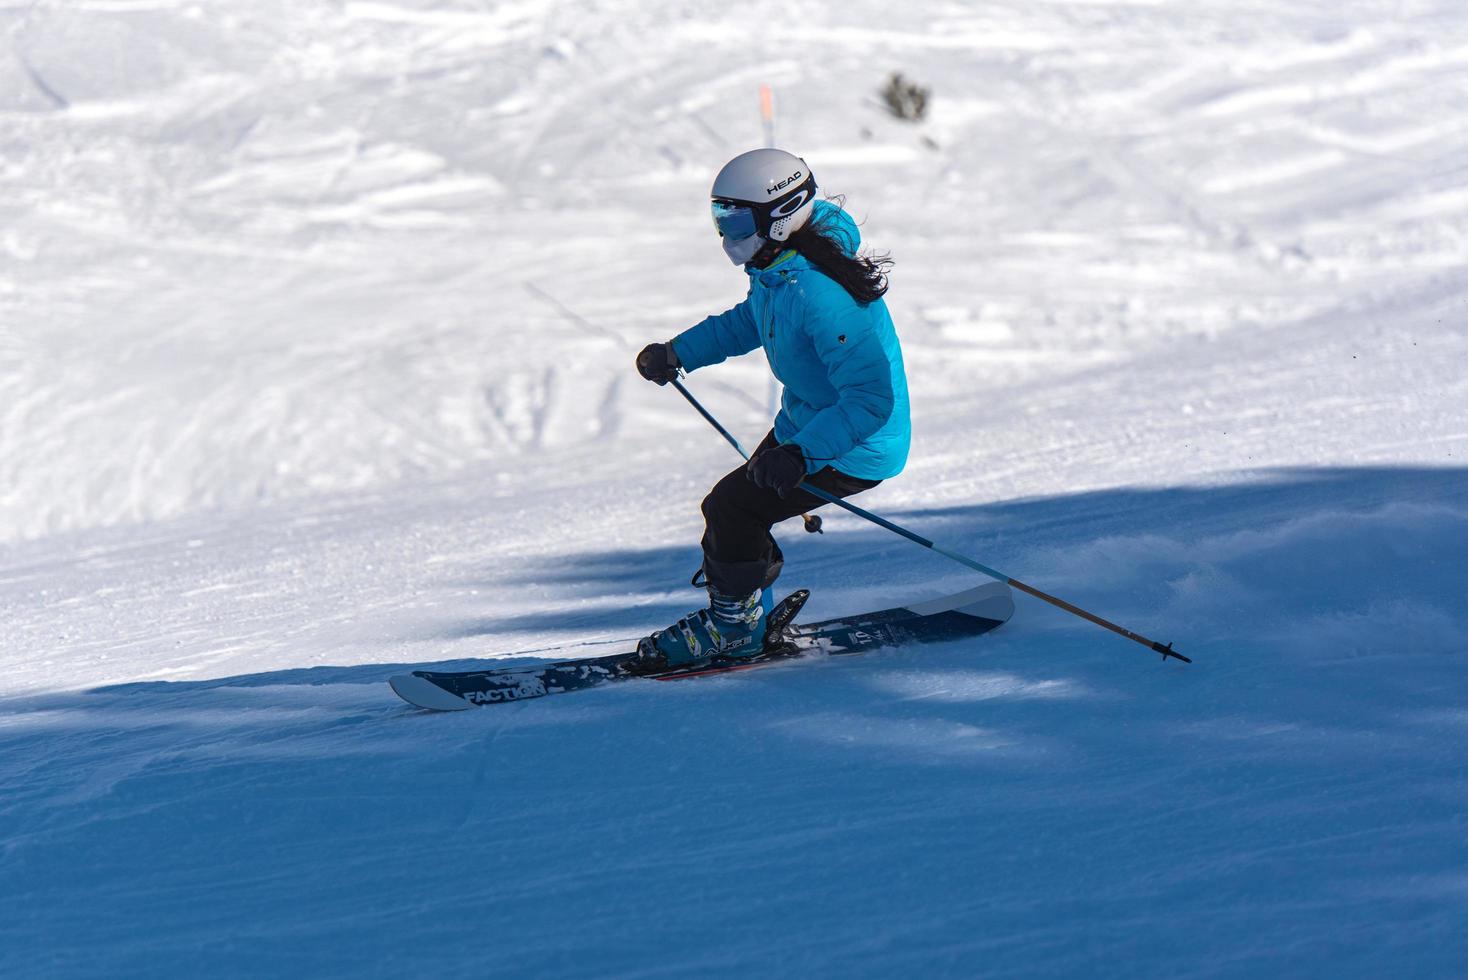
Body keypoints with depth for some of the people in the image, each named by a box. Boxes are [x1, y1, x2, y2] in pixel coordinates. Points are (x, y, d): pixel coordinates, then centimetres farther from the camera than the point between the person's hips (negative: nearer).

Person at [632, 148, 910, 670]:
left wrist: (801, 453, -42)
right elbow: (750, 321, 23)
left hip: (855, 448, -10)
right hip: (803, 427, 10)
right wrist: (679, 353, 11)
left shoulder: (821, 295, -33)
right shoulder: (776, 268, -2)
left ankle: (734, 625, 7)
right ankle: (749, 606, 31)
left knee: (732, 510, -13)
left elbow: (871, 398, -36)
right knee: (730, 509, 11)